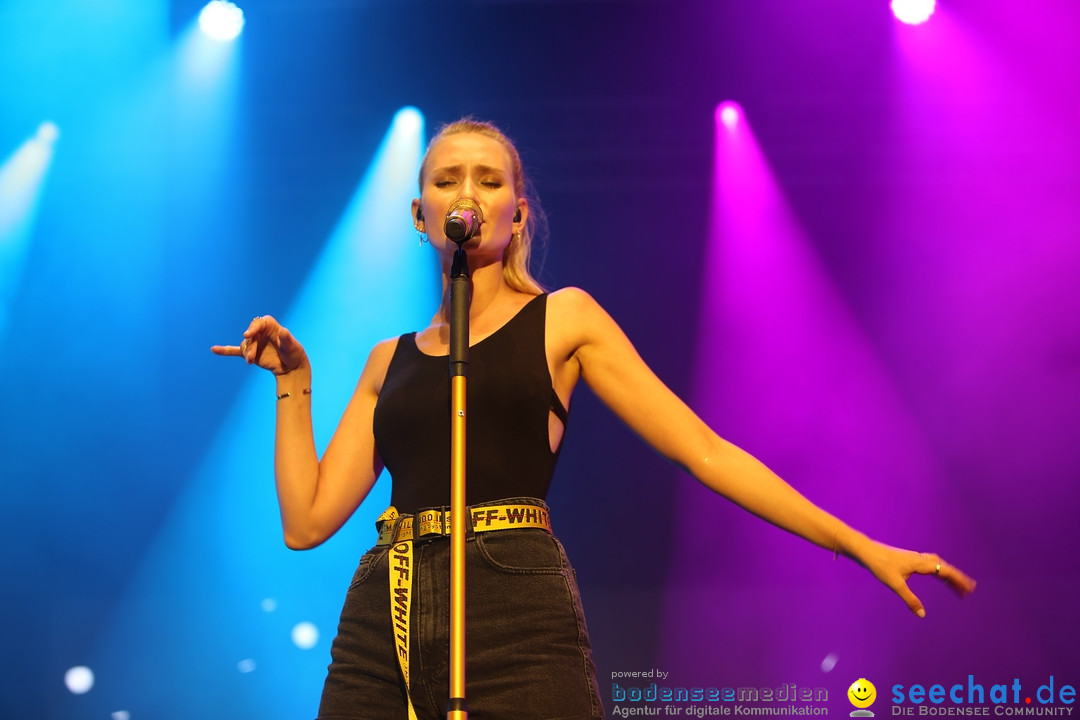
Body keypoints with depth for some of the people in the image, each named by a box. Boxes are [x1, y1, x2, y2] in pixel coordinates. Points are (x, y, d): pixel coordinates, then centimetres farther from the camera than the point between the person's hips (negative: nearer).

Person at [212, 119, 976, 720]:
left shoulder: (562, 319, 10)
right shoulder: (391, 362, 20)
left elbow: (706, 451, 5)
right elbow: (308, 518, 14)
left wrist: (861, 545, 0)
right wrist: (295, 384, 8)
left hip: (518, 618, -3)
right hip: (383, 621, 3)